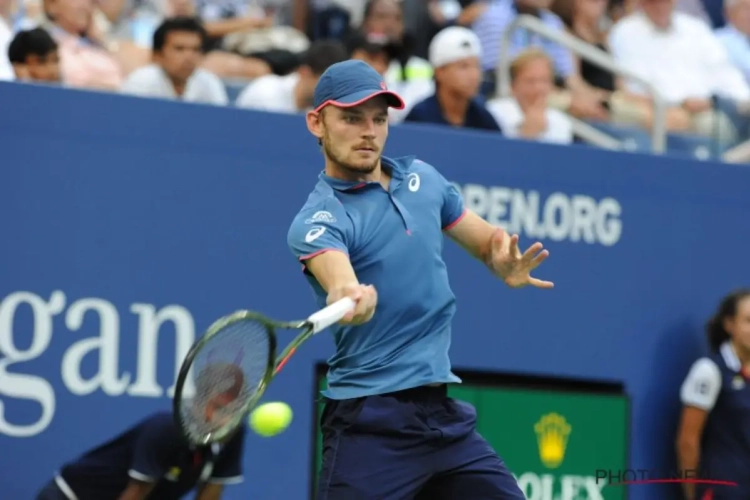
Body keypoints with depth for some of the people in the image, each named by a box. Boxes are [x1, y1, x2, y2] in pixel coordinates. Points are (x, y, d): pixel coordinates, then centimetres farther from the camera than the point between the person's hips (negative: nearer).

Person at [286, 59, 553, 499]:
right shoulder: (318, 221, -11)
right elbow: (341, 281, -32)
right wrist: (348, 300, -56)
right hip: (371, 424, -6)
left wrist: (508, 264, -4)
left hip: (444, 413, 7)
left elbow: (487, 241, 20)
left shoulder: (423, 178, 9)